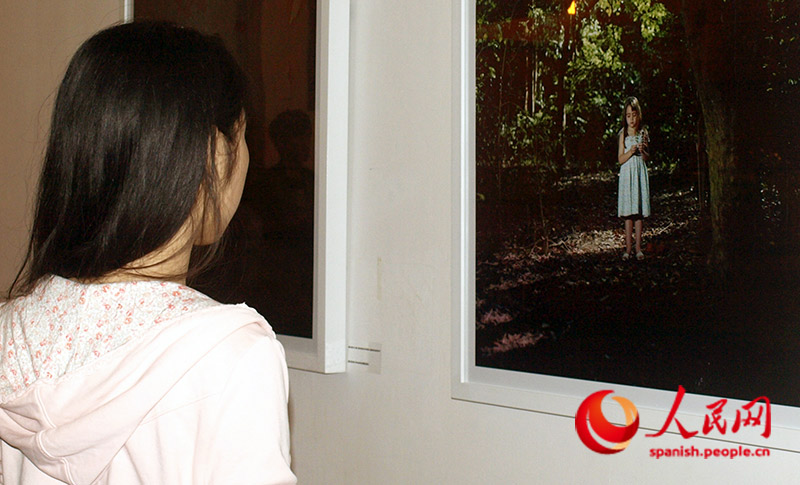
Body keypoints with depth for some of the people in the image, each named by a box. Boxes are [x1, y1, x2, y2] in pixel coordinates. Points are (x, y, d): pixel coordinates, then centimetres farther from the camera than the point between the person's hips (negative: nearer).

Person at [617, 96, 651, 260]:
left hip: (640, 173, 1)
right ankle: (628, 248, 6)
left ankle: (638, 248, 8)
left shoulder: (643, 133, 5)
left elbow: (647, 158, 8)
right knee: (628, 212, 0)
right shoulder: (623, 134, 1)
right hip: (627, 173, -1)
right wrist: (631, 152, -18)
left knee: (639, 212, 2)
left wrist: (643, 151, -13)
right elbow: (620, 159, -2)